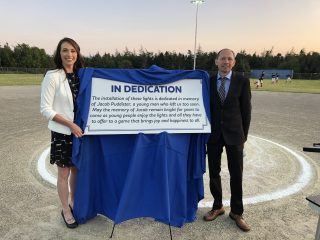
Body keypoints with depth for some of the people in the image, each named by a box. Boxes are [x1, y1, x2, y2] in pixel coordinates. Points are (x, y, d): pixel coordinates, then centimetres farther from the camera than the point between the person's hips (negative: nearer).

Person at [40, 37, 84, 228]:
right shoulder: (52, 76, -11)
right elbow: (45, 109, -13)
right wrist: (70, 124, -17)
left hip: (80, 131, 4)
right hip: (62, 132, -4)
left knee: (77, 169, 16)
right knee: (64, 173, 9)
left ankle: (73, 202, 38)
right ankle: (66, 210, 28)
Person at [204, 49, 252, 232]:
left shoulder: (242, 81, -2)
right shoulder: (208, 81, 3)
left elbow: (246, 110, 0)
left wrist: (244, 135, -1)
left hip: (234, 134, -1)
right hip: (213, 134, 2)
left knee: (236, 175, 5)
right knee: (214, 173, 10)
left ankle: (237, 212, 23)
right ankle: (217, 206, 29)